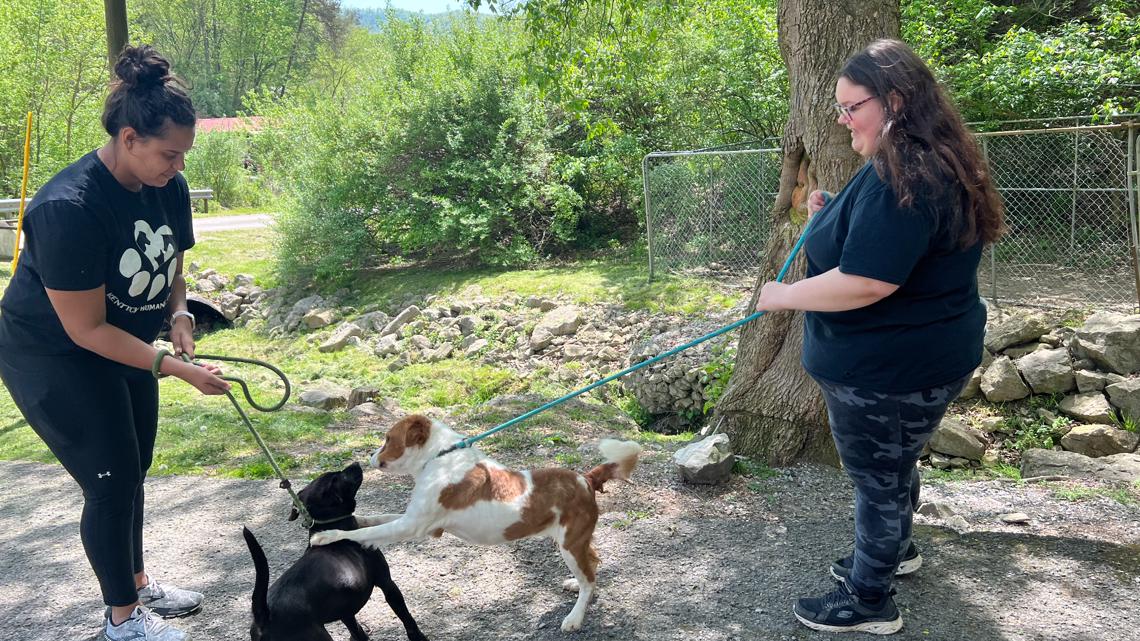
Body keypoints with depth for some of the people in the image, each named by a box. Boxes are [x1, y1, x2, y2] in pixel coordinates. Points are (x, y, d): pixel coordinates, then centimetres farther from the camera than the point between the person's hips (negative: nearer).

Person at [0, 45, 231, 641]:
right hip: (52, 357, -7)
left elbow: (171, 266, 8)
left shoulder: (168, 187, -10)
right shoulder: (68, 208, -33)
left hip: (124, 345, 7)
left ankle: (135, 580, 36)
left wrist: (178, 314, -12)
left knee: (132, 470, 16)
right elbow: (86, 329, -28)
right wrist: (177, 368, -30)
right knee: (111, 480, -3)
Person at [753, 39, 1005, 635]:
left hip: (891, 368, -10)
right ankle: (893, 548, 49)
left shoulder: (903, 178, -28)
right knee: (891, 465, 27)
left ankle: (868, 602, 24)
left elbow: (866, 282, -33)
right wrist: (829, 219, 3)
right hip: (905, 357, 10)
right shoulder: (919, 164, 7)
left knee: (878, 475, 6)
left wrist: (783, 295, -20)